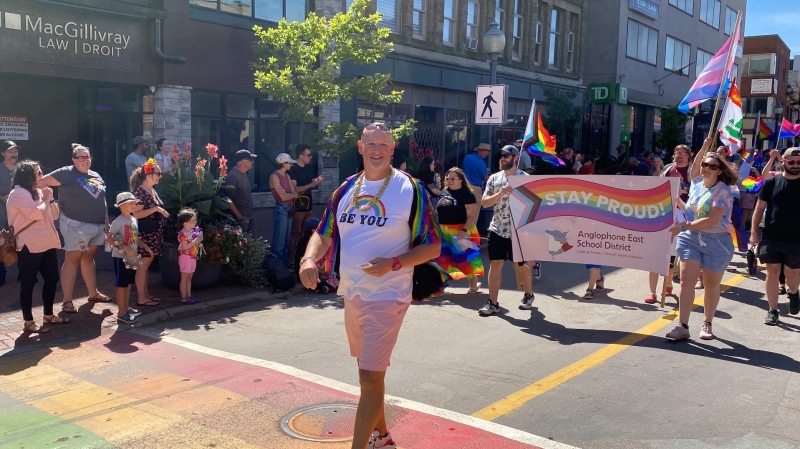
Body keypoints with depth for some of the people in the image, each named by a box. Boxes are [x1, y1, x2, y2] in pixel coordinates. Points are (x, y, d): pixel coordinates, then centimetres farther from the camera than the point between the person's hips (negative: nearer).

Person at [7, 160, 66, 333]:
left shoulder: (38, 192, 16)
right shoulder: (18, 193, -11)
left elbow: (55, 215, 15)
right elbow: (36, 214, -22)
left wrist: (50, 199, 1)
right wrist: (45, 200, -6)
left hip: (47, 243, 9)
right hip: (30, 246, -9)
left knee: (52, 278, 12)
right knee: (28, 283, -2)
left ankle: (48, 315, 26)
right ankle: (28, 322, 5)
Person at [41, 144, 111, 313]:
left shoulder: (96, 176, 13)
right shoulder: (67, 173, -8)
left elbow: (102, 201, 18)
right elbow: (42, 182, -11)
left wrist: (107, 222, 16)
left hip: (97, 225, 7)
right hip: (76, 225, -7)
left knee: (88, 258, 18)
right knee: (72, 260, -1)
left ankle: (93, 293, 28)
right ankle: (67, 300, 3)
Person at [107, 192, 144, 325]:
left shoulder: (134, 220, 8)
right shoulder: (118, 221, -15)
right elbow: (109, 239, -19)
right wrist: (125, 248, -25)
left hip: (131, 257, 8)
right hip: (120, 257, -8)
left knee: (129, 283, 15)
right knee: (121, 285, -1)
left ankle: (126, 307, 27)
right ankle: (121, 312, 5)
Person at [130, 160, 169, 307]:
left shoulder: (152, 191, 14)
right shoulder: (140, 192, -15)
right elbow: (136, 214, -22)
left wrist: (162, 213, 14)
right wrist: (156, 209, -24)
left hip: (154, 233, 9)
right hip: (145, 234, -9)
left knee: (148, 263, 13)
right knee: (143, 264, -5)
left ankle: (146, 294, 20)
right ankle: (141, 298, 1)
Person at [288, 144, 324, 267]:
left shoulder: (309, 168, 11)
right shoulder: (292, 169, -13)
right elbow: (294, 189, -20)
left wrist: (317, 182, -4)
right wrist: (312, 184, -21)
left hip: (308, 206, 7)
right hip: (297, 207, -7)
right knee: (295, 234, -2)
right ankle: (292, 259, 5)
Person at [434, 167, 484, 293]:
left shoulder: (467, 194, -11)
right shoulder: (444, 192, 8)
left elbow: (472, 216, -16)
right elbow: (438, 211, 19)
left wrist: (464, 230, -24)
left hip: (460, 232, -6)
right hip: (444, 232, 6)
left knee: (465, 257, 0)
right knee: (443, 258, 10)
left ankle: (474, 284, 17)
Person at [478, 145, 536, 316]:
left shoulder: (526, 178, -5)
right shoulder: (494, 178, 6)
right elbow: (484, 203, 2)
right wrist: (500, 194, -16)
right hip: (497, 229, 3)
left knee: (521, 265, 11)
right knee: (495, 265, 2)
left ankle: (528, 295, 33)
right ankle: (493, 303, 7)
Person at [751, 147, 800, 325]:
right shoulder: (772, 182, 1)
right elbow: (760, 207, 3)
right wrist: (754, 232, -3)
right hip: (771, 237, 0)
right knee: (772, 272, 2)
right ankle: (773, 311, 11)